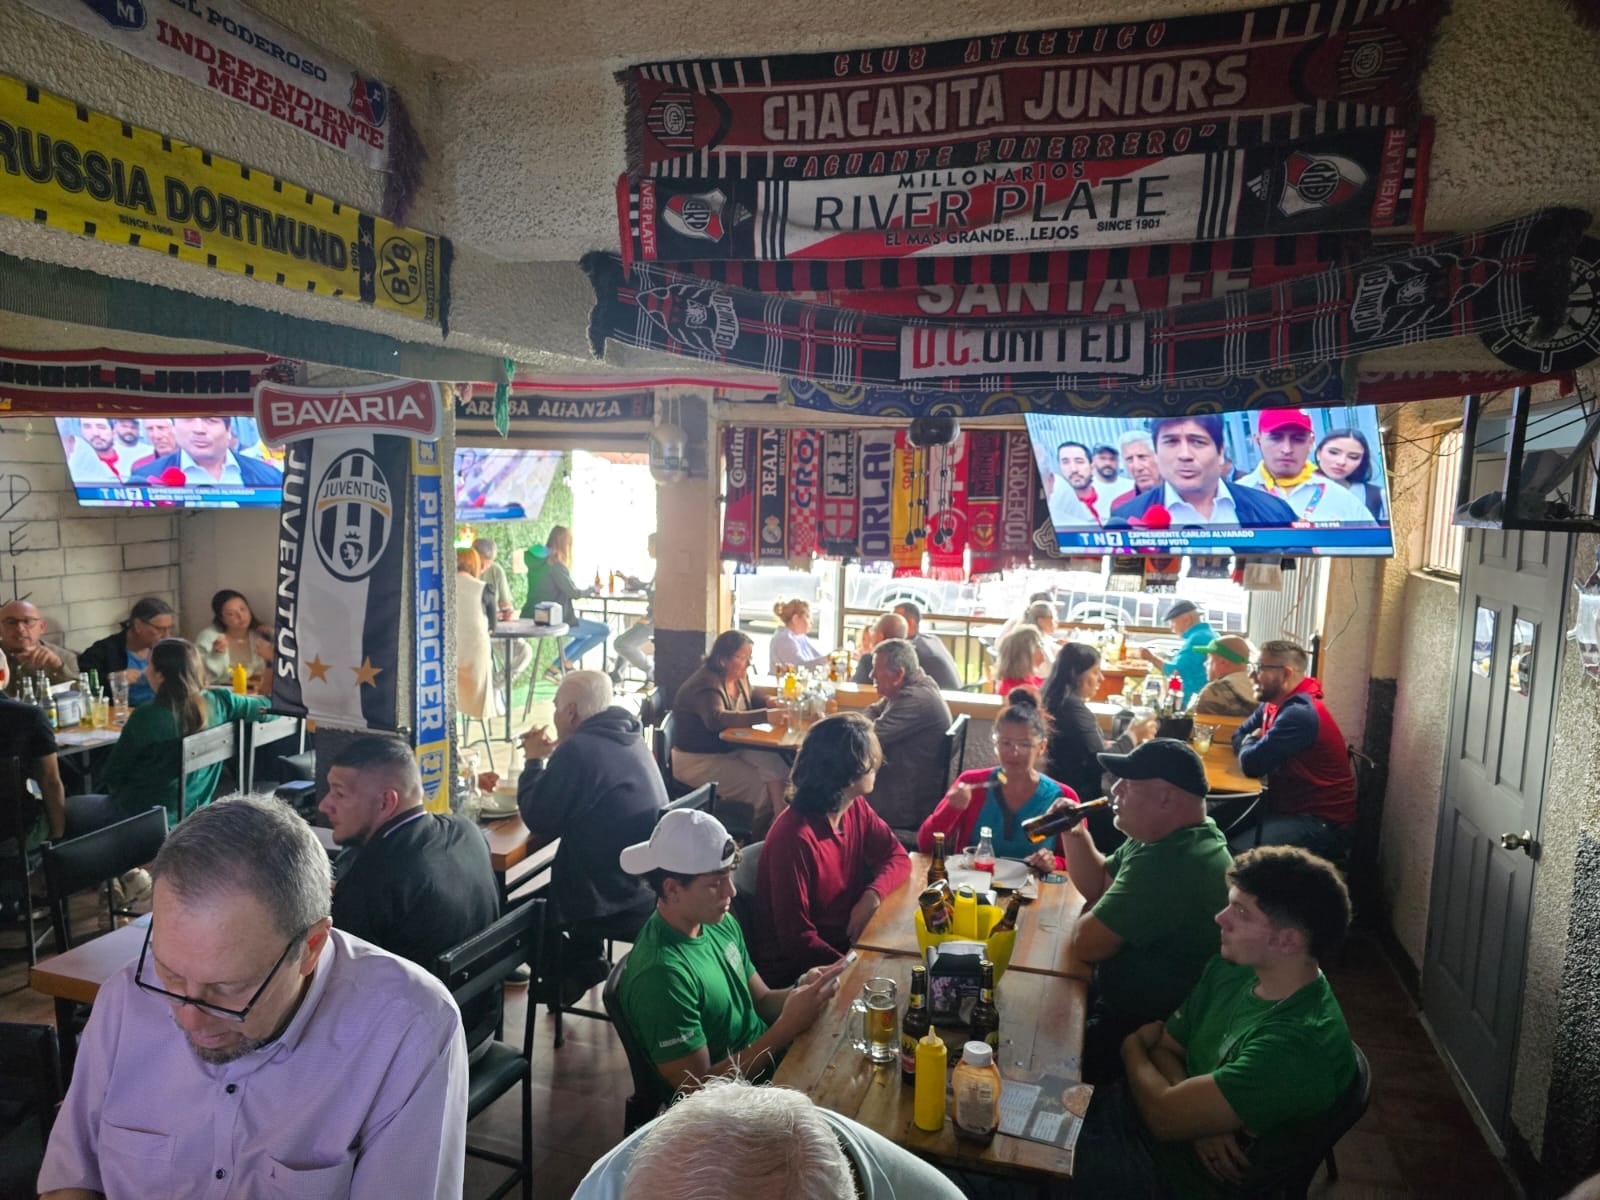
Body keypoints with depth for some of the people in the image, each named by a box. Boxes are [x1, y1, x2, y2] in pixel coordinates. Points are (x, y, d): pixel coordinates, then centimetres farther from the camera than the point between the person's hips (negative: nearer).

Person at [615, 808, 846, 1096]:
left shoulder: (721, 922, -3)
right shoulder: (662, 975, -28)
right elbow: (698, 1088, -23)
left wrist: (801, 989, -14)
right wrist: (789, 1026, -27)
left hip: (770, 1058, 7)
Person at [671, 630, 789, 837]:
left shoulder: (740, 680, 7)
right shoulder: (706, 685, -20)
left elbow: (749, 710, 22)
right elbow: (717, 719, -38)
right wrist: (766, 715, -42)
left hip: (731, 750, 7)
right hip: (697, 760, -7)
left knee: (774, 764, -22)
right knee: (762, 787, -21)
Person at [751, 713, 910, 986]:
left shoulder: (856, 809, -4)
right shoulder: (793, 837, -28)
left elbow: (897, 856, 6)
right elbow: (796, 938, -25)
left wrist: (872, 895, -14)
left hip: (846, 942, 8)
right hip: (795, 969, -7)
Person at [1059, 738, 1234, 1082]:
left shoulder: (1170, 864, -33)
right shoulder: (1164, 837, 3)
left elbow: (1086, 943, -27)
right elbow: (1099, 886, 14)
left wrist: (1090, 918, -5)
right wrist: (1075, 834, -2)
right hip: (1127, 1000, 10)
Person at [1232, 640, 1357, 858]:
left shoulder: (1300, 713, -22)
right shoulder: (1273, 704, 10)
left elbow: (1252, 764, -24)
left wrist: (1249, 745, -1)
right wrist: (1254, 744, -6)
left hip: (1323, 823, -9)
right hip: (1289, 807, 9)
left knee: (1235, 854, -28)